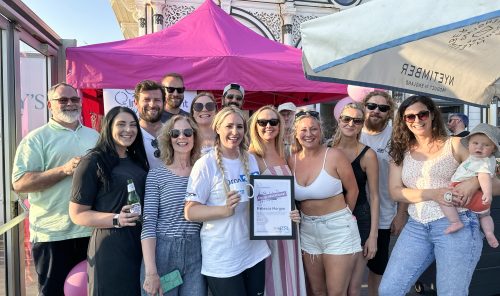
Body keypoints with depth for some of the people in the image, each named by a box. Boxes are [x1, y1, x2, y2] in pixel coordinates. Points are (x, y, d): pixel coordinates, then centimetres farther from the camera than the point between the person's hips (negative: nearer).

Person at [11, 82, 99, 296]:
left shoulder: (94, 136, 12)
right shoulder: (36, 139, -3)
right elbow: (19, 183, -12)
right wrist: (64, 170, -20)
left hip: (93, 230, 5)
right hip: (53, 234, -4)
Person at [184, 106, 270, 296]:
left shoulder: (251, 160, 5)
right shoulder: (206, 164, -13)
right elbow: (190, 212, -15)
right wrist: (225, 210, -28)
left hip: (255, 251, 6)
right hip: (222, 259, -6)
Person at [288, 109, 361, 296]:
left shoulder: (334, 155, -12)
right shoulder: (292, 160, 0)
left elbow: (352, 190, -2)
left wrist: (342, 216, 8)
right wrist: (307, 217, 5)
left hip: (338, 229, -4)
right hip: (307, 230, 4)